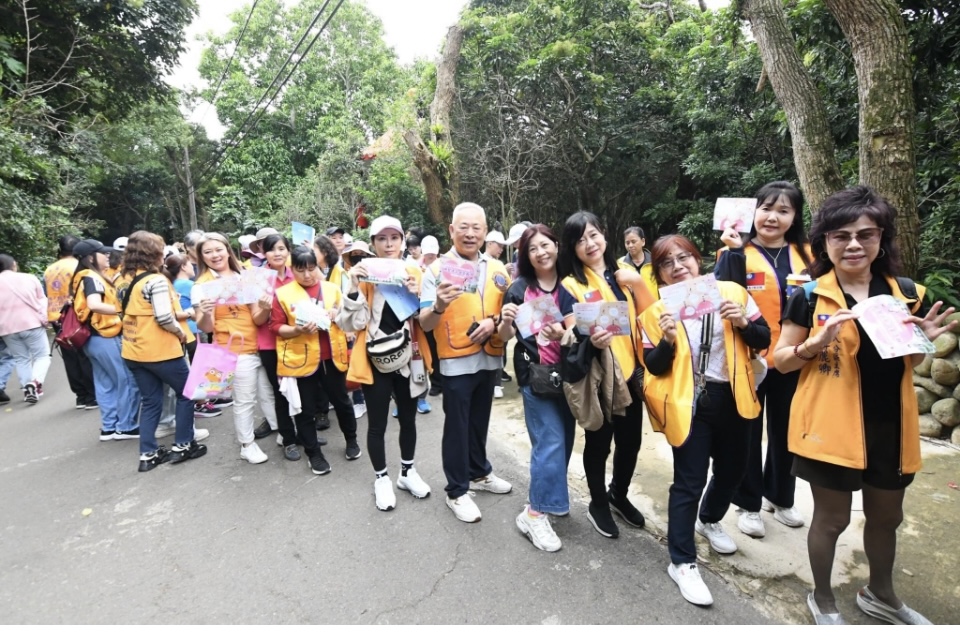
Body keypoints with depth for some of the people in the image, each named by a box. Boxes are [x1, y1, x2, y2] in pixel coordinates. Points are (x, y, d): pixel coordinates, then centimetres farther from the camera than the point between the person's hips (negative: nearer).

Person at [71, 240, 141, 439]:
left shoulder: (84, 278, 15)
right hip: (105, 337, -10)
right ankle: (126, 427, 4)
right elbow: (94, 305, -32)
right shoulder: (92, 277, -15)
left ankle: (109, 427, 20)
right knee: (129, 381, -3)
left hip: (94, 337, 10)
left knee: (106, 384, 14)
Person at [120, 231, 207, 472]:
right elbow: (164, 317, -23)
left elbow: (137, 314, 15)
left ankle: (148, 454, 20)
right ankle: (182, 446, 15)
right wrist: (181, 332, -6)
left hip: (134, 351, 8)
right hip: (159, 350, -8)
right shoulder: (156, 280, -16)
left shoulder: (129, 280, 9)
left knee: (151, 402, 15)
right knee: (187, 393, 10)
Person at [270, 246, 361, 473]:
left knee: (341, 401, 15)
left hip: (331, 358, 2)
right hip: (300, 360, -2)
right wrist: (297, 330, -22)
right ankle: (314, 453, 25)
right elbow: (276, 327, -4)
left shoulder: (332, 289, 5)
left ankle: (351, 440, 36)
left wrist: (338, 315, -9)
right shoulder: (283, 294, -3)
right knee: (306, 409, 9)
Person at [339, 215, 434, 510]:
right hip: (375, 360, -2)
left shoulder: (414, 272, 2)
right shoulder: (363, 274, -6)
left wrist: (417, 296, -18)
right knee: (377, 422, 8)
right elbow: (351, 324, -10)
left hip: (408, 358, 3)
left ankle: (407, 471, 37)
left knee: (408, 418, 16)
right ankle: (381, 478, 30)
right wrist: (354, 289, -24)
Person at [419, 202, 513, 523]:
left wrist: (494, 321, -12)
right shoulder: (437, 269, -10)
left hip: (489, 358, 5)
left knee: (480, 421, 20)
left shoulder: (497, 269, 4)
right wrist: (439, 306, -37)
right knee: (457, 426, 7)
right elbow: (425, 324, -16)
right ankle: (456, 490, 23)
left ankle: (479, 472, 40)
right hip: (456, 361, -4)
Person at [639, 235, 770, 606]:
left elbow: (763, 340, 2)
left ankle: (710, 520, 50)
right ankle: (682, 563, 17)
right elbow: (654, 367, -8)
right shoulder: (657, 310, -6)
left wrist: (743, 323, -17)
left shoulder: (732, 292, 0)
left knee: (732, 468, 21)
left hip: (732, 398, 4)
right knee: (689, 482, 0)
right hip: (690, 403, -4)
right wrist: (667, 341, -25)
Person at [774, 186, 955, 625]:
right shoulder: (809, 297, -10)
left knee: (886, 516, 23)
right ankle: (823, 601, 34)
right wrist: (818, 342, -25)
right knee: (832, 518, 11)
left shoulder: (905, 294, 3)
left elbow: (909, 362, 13)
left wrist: (923, 340, -7)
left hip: (889, 426, 5)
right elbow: (780, 360, -8)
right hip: (831, 426, -5)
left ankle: (880, 594, 49)